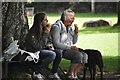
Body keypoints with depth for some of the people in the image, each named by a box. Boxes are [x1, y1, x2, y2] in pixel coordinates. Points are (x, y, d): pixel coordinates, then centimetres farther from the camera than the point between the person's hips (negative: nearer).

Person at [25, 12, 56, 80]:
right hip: (33, 52, -8)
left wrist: (49, 46, -6)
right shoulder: (33, 32, -22)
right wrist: (45, 34, -24)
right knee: (52, 54, -28)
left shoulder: (44, 30, 1)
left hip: (42, 50, 8)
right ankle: (36, 73, -16)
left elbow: (48, 41, 18)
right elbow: (38, 47, -26)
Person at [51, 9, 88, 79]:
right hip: (60, 50, -8)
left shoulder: (70, 27, 12)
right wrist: (69, 47, -21)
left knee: (84, 55, -13)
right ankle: (70, 74, -12)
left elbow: (74, 42, 19)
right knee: (78, 55, -26)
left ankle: (74, 74, -6)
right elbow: (56, 44, -20)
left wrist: (76, 33, 2)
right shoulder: (57, 27, -13)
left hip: (69, 49, 8)